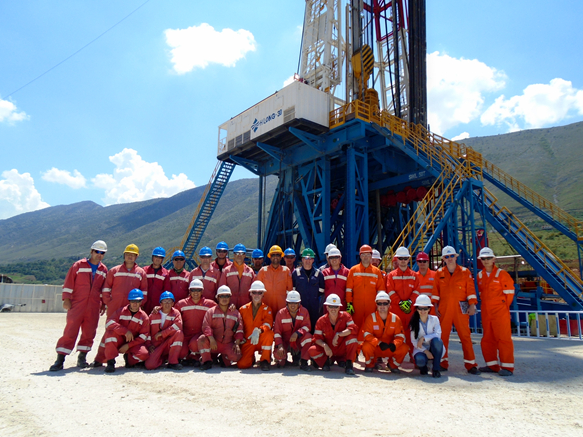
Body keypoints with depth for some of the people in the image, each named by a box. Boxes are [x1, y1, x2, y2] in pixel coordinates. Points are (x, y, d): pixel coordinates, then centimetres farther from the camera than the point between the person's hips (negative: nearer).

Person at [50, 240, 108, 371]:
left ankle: (82, 357, 18)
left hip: (94, 308, 3)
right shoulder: (78, 265, 1)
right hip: (77, 305, -3)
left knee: (89, 332, 5)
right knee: (70, 331, -5)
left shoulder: (104, 270, 12)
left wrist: (103, 305, 14)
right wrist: (66, 299, -7)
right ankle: (60, 359, 1)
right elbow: (68, 283, 0)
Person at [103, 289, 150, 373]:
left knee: (144, 354, -29)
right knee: (110, 331, -31)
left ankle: (128, 358, 8)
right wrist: (125, 331, -29)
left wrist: (128, 345, -16)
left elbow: (143, 336, -6)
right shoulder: (121, 311, -3)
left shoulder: (144, 317, -3)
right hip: (119, 341, 0)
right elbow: (109, 323, -19)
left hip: (133, 343, 0)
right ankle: (111, 362, -22)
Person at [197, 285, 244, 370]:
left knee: (236, 356, -25)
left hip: (228, 344, 1)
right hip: (213, 343, -1)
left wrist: (237, 344, -7)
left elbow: (239, 330, 8)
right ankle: (207, 362, -11)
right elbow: (206, 326, -7)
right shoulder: (211, 311, 6)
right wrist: (211, 339, -24)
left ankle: (224, 358, 10)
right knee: (202, 339, -31)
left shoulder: (236, 313, 11)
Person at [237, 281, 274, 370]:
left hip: (261, 341, -1)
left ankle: (265, 360, -14)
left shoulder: (267, 309, 1)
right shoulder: (243, 309, 6)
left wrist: (258, 331, -37)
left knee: (269, 334, -35)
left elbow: (268, 324, -18)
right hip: (247, 341, 1)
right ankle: (251, 357, 16)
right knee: (242, 364, -22)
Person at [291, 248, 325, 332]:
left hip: (314, 307, 1)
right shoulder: (296, 272, 6)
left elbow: (321, 290, 10)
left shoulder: (318, 273, 8)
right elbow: (292, 288, 7)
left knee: (314, 327, 3)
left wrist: (315, 296, 3)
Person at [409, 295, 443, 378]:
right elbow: (414, 341, -8)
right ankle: (423, 367, 7)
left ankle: (436, 369, -18)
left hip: (433, 349, 1)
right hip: (420, 349, 0)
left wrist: (423, 338, -26)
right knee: (420, 360, -35)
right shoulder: (414, 322, -4)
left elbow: (438, 334, -18)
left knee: (436, 340, -34)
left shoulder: (434, 319, -4)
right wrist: (425, 351, -20)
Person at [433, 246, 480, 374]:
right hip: (444, 309, 1)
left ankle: (471, 365, 9)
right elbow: (436, 291, 9)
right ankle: (443, 363, 15)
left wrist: (472, 305, -5)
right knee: (443, 336, 4)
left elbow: (470, 289, 2)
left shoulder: (465, 272, 3)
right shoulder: (439, 273, 6)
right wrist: (436, 306, 5)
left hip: (461, 308, -1)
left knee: (465, 336, 0)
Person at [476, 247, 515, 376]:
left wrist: (502, 307, -1)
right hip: (486, 312, 6)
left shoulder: (502, 274, -6)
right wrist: (486, 304, 11)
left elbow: (509, 293, -4)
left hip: (500, 312, -6)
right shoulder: (480, 275, 10)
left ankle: (507, 367, 4)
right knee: (487, 339, 10)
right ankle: (492, 365, 21)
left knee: (503, 338, -4)